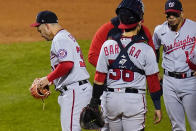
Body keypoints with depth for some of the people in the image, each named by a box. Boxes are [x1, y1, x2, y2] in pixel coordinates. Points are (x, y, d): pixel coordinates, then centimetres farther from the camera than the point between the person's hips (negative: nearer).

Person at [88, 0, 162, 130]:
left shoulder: (107, 45, 0)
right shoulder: (145, 49, -8)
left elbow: (99, 78, 3)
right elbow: (153, 82, -4)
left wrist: (94, 102, 11)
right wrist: (158, 107, 5)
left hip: (111, 99, 3)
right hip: (135, 100, -3)